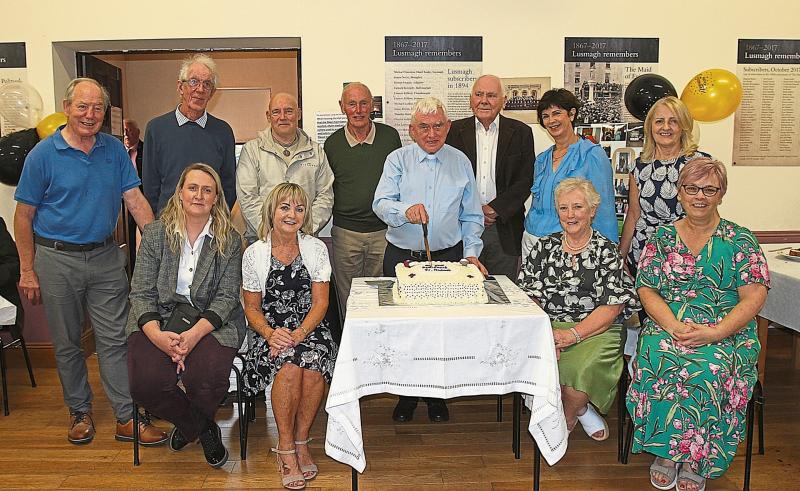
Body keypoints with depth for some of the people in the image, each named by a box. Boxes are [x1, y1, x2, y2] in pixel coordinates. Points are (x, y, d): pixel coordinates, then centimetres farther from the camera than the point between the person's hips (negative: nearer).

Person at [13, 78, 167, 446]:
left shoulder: (114, 150, 3)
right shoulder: (43, 154, -6)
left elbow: (135, 199, 1)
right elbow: (24, 215, -2)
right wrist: (27, 271, -4)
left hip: (106, 257, 2)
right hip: (57, 260, -2)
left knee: (115, 340, 3)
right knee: (67, 343, 11)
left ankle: (128, 418, 10)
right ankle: (80, 412, 28)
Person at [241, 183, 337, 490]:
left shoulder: (316, 249, 2)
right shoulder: (254, 254, 2)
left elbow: (320, 303, -2)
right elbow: (252, 308, 4)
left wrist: (299, 334, -19)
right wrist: (270, 334, -17)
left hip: (310, 329, 1)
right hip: (272, 332, 0)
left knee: (313, 363, -31)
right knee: (290, 366, -32)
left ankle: (300, 441, -9)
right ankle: (286, 447, -13)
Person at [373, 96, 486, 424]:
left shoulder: (460, 162, 9)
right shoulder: (398, 160, 3)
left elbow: (471, 216, 11)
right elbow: (381, 203, -11)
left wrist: (471, 254, 0)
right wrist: (406, 210, -31)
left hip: (447, 257, 1)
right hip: (402, 258, -1)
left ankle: (437, 397, 21)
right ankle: (406, 396, 22)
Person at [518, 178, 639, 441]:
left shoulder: (607, 252, 4)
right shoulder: (544, 247, 13)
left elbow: (611, 308, -5)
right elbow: (529, 296, 6)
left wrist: (573, 334, -18)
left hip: (594, 331, -2)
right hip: (548, 327, 2)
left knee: (581, 368, -32)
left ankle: (566, 419, 2)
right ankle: (581, 410, 0)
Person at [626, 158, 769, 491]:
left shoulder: (740, 240, 5)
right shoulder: (661, 238, 11)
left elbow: (754, 296, -2)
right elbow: (647, 290, 4)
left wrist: (714, 332, -17)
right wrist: (673, 325, -15)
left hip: (727, 334, -1)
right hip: (667, 326, 1)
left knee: (709, 367, -33)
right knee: (657, 359, -32)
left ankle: (696, 462, -13)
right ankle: (667, 451, -15)